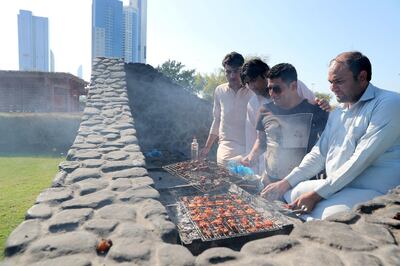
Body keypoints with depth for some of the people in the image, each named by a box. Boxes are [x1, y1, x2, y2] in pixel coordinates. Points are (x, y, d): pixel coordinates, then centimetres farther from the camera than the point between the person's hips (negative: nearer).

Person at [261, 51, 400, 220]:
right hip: (333, 185, 8)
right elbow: (319, 154, 15)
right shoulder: (338, 112, 16)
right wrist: (286, 182, 3)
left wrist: (316, 194, -20)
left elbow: (361, 160, -20)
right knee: (283, 195, 0)